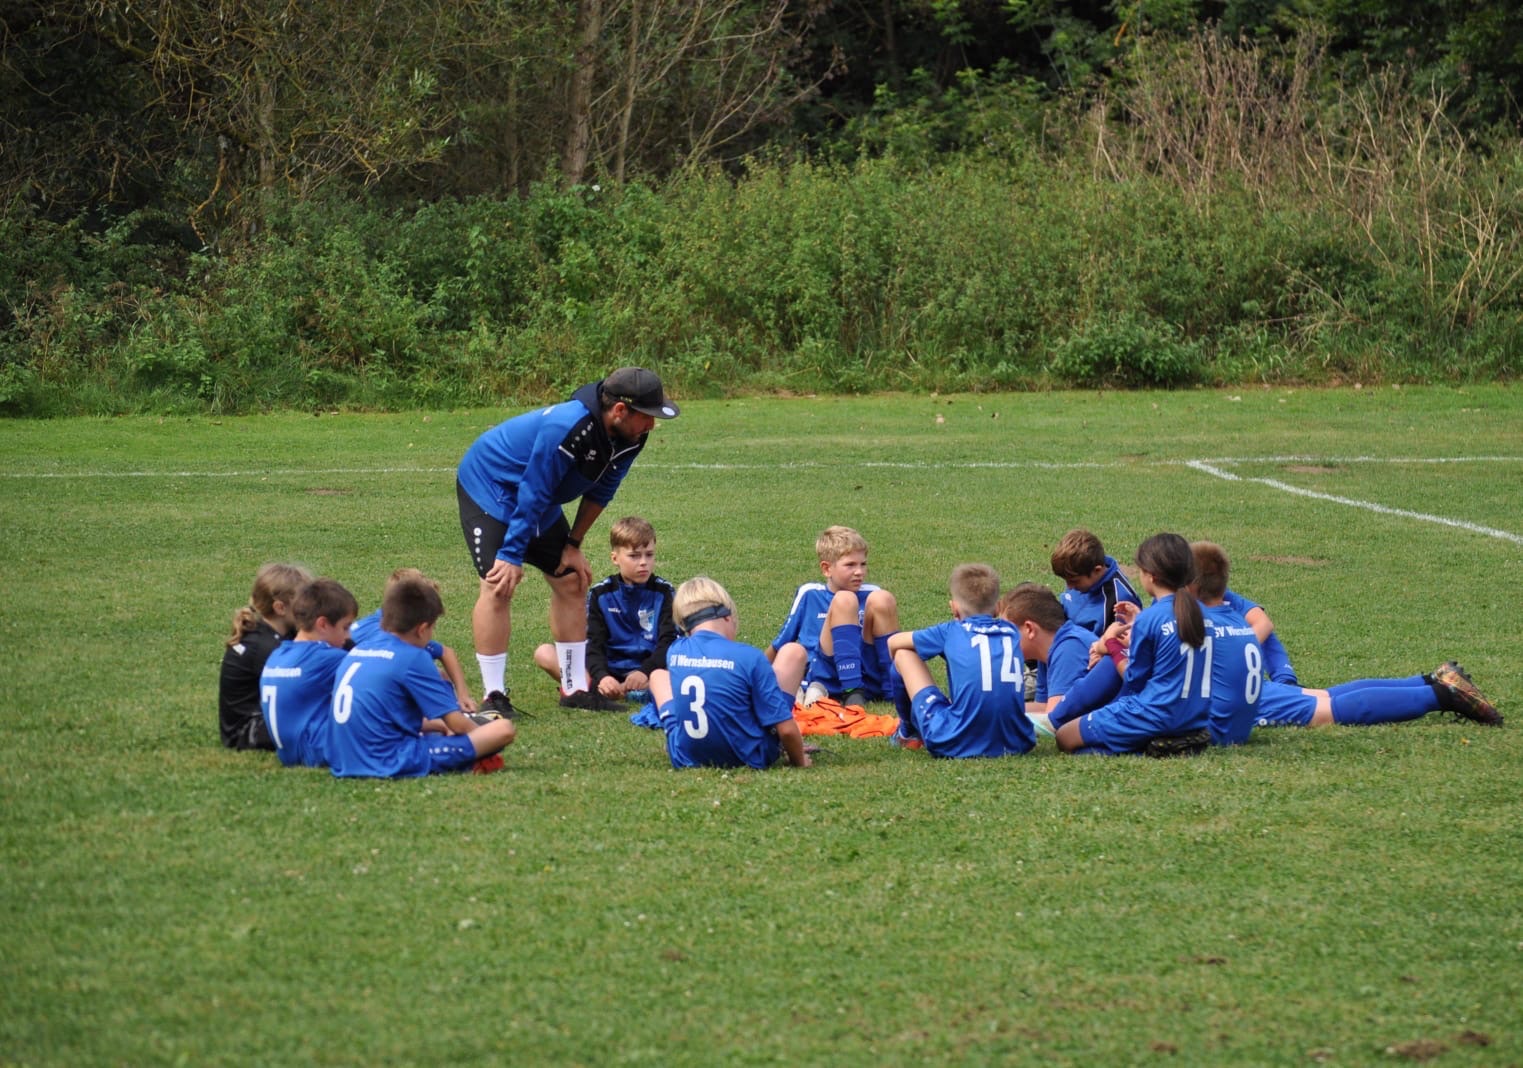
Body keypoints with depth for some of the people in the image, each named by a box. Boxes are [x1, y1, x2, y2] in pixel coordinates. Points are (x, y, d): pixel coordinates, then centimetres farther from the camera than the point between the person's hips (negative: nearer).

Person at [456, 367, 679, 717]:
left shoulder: (629, 438, -13)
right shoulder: (568, 428, -38)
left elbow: (599, 492, 3)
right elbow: (533, 495, -32)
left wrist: (573, 544, 4)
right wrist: (511, 555, -27)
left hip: (537, 501, 9)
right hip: (489, 485, -9)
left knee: (572, 581, 6)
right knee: (498, 585, -19)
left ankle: (575, 688, 14)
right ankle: (493, 697, -16)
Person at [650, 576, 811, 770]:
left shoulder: (674, 653, -6)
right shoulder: (749, 657, -18)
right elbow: (786, 730, -16)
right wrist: (799, 761, 2)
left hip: (685, 759, 4)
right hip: (749, 759, -4)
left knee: (658, 675, 30)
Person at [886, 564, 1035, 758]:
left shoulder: (951, 632, 11)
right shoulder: (1012, 632, 17)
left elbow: (893, 642, 24)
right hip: (1016, 743, 3)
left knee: (904, 653, 15)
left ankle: (908, 732, 36)